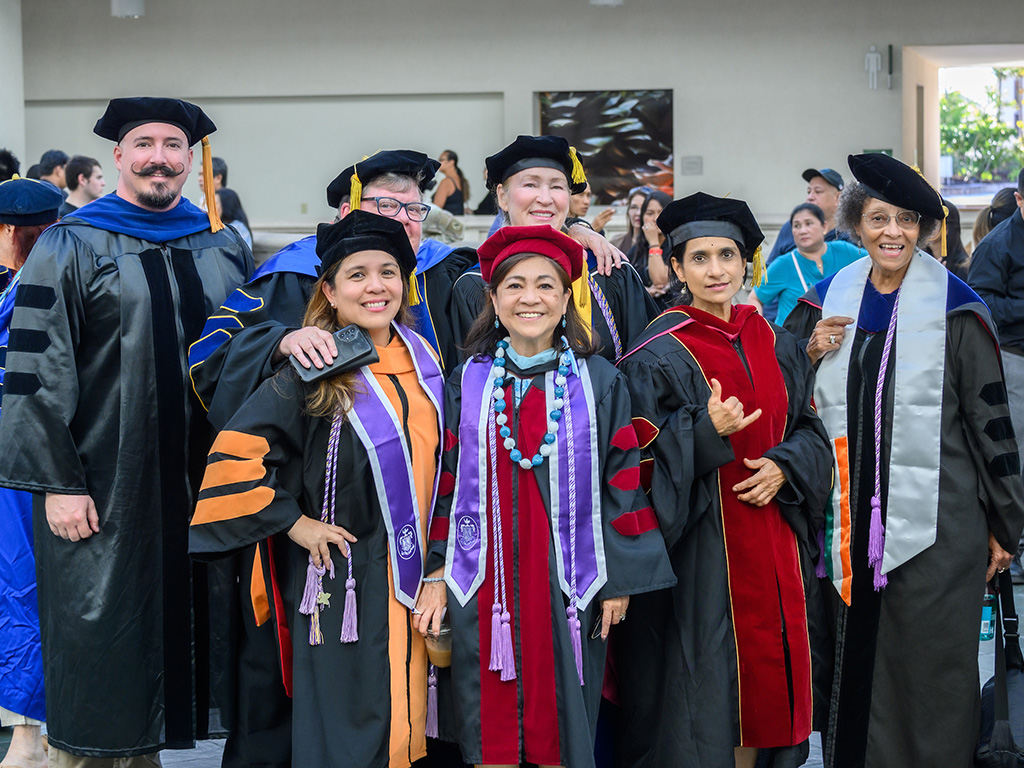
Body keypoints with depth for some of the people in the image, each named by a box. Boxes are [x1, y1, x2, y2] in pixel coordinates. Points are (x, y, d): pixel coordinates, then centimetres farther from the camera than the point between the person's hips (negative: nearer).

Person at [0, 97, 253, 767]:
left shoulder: (226, 250, 10)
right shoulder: (71, 248, -2)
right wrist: (56, 480, -13)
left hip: (199, 485, 4)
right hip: (101, 495, -4)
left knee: (178, 630, 9)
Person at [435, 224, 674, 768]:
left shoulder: (598, 382, 2)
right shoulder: (469, 382, 5)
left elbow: (622, 484, 1)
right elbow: (446, 480, 7)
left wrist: (620, 580, -2)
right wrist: (438, 569, 2)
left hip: (568, 584, -1)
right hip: (488, 584, 1)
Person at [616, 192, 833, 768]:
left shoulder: (777, 345, 9)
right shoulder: (659, 353, -6)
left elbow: (810, 429, 13)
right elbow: (641, 453, -10)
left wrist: (783, 467, -7)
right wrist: (706, 433, -24)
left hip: (773, 541, 5)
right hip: (699, 543, -5)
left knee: (765, 663, 8)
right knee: (705, 673, -3)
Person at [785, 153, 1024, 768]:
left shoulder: (956, 309, -6)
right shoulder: (828, 302, 6)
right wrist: (810, 355, -6)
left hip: (935, 522, -4)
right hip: (855, 519, 4)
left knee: (930, 669, 2)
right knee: (860, 664, 11)